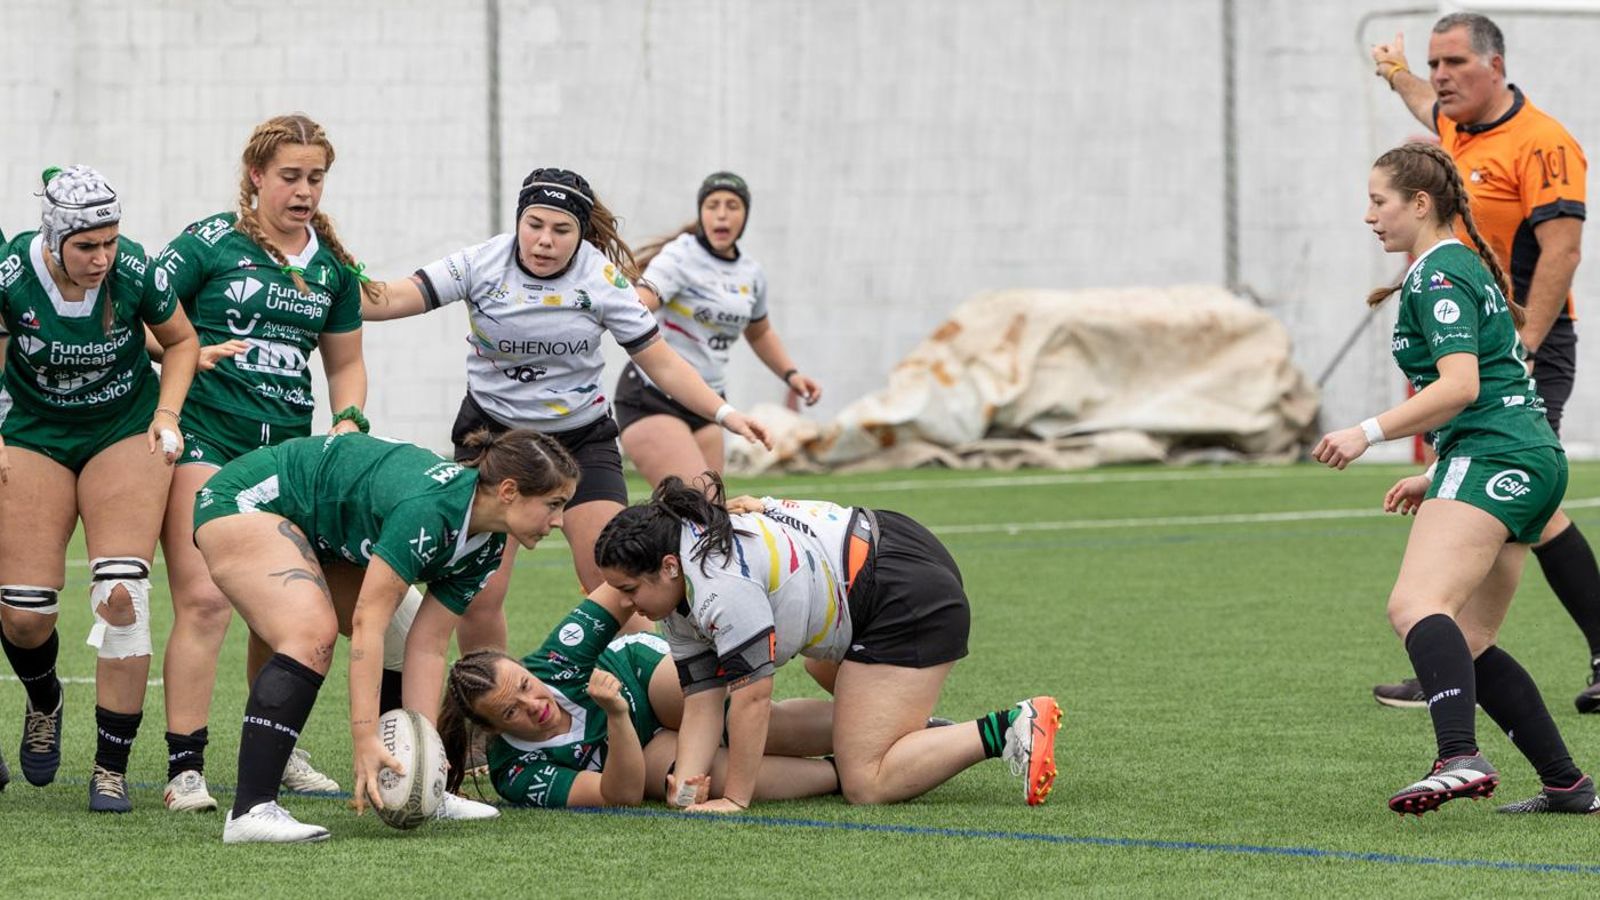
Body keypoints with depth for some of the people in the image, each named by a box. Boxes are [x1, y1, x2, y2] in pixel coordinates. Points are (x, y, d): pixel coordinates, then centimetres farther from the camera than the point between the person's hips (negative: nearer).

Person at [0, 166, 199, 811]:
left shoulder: (136, 274, -19)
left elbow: (182, 342, 3)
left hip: (126, 435, -1)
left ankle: (111, 769, -7)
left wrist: (166, 415, -8)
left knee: (121, 595, -17)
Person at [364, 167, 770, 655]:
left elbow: (661, 362, -6)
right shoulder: (482, 263, -13)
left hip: (582, 440, 0)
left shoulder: (601, 277, -11)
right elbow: (388, 300, -18)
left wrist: (724, 413, -16)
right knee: (477, 597, -7)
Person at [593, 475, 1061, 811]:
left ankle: (1007, 730, -15)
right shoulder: (677, 598, 5)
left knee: (866, 784, -13)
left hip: (910, 598, -11)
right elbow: (703, 704, 0)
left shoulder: (719, 583, -26)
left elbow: (752, 697, -24)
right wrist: (685, 791, -16)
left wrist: (735, 799, -17)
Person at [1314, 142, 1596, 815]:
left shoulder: (1438, 276, -6)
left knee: (1417, 605, -27)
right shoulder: (1467, 267, 25)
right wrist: (1437, 478, 29)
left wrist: (1370, 432, -18)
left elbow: (1460, 385, -18)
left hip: (1493, 458, -11)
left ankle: (1460, 759, -47)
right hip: (1532, 461, 11)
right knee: (1466, 643, 12)